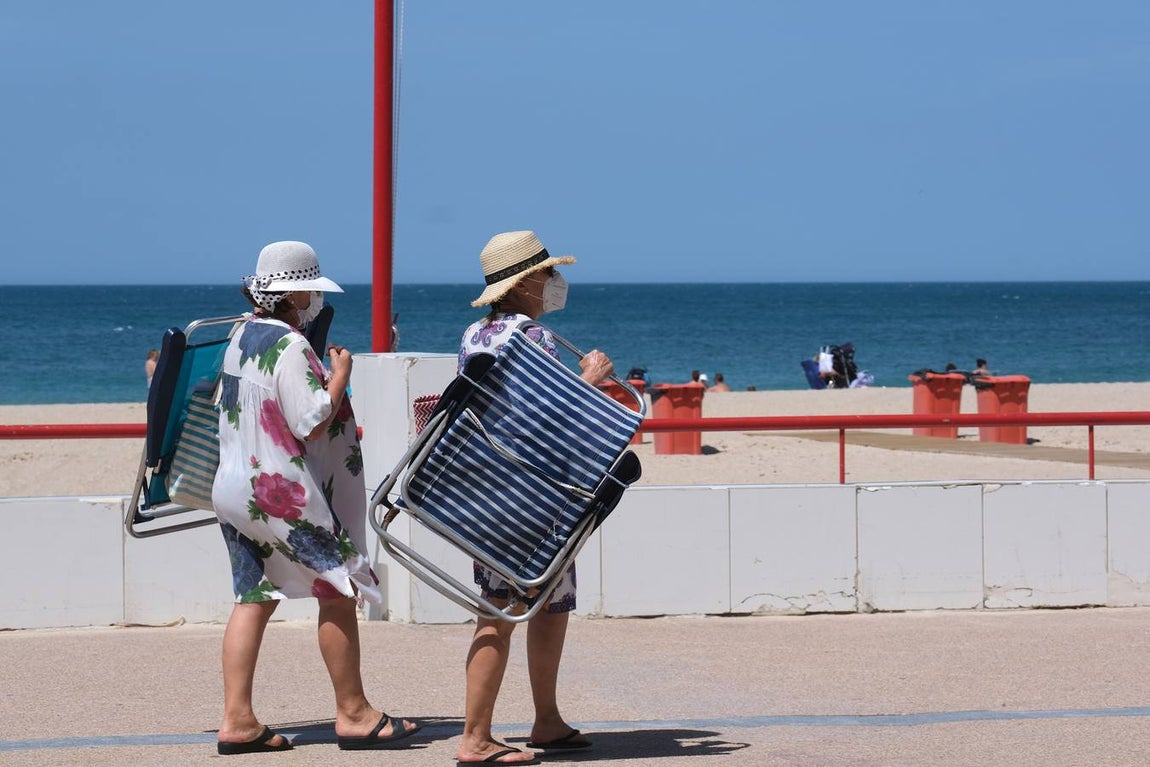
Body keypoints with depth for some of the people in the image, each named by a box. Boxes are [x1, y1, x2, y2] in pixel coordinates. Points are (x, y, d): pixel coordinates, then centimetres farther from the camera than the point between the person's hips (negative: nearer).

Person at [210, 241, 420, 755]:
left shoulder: (242, 337, 10)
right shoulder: (290, 347, -18)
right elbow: (312, 424, -21)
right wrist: (340, 376, -8)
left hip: (235, 489, 9)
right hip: (285, 495, -9)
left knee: (254, 598, 9)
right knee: (338, 592, 2)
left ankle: (237, 720, 5)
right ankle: (353, 714, 8)